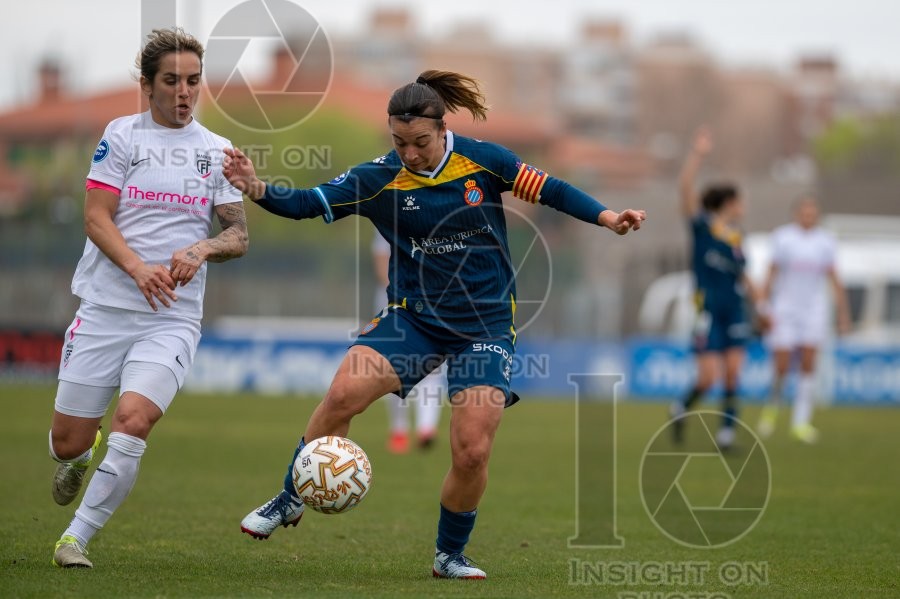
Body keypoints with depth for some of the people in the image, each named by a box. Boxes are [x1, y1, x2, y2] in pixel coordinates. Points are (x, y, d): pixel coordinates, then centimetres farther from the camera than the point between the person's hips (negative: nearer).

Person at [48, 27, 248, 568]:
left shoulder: (216, 150, 8)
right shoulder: (121, 135, 3)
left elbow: (239, 235, 8)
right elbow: (96, 218, -3)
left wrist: (203, 248, -14)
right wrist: (138, 267, -19)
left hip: (173, 318, 0)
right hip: (106, 308, 0)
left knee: (133, 421, -23)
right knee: (68, 441, 1)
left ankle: (76, 538, -9)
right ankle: (78, 461, 41)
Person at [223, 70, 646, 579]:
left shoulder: (480, 159, -8)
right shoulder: (380, 178, -8)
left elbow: (550, 190, 0)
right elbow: (308, 203, -13)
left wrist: (608, 218, -10)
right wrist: (259, 190, -30)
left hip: (487, 323, 0)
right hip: (414, 317, 1)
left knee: (473, 451, -11)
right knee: (344, 394, -23)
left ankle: (451, 554, 15)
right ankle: (290, 501, -1)